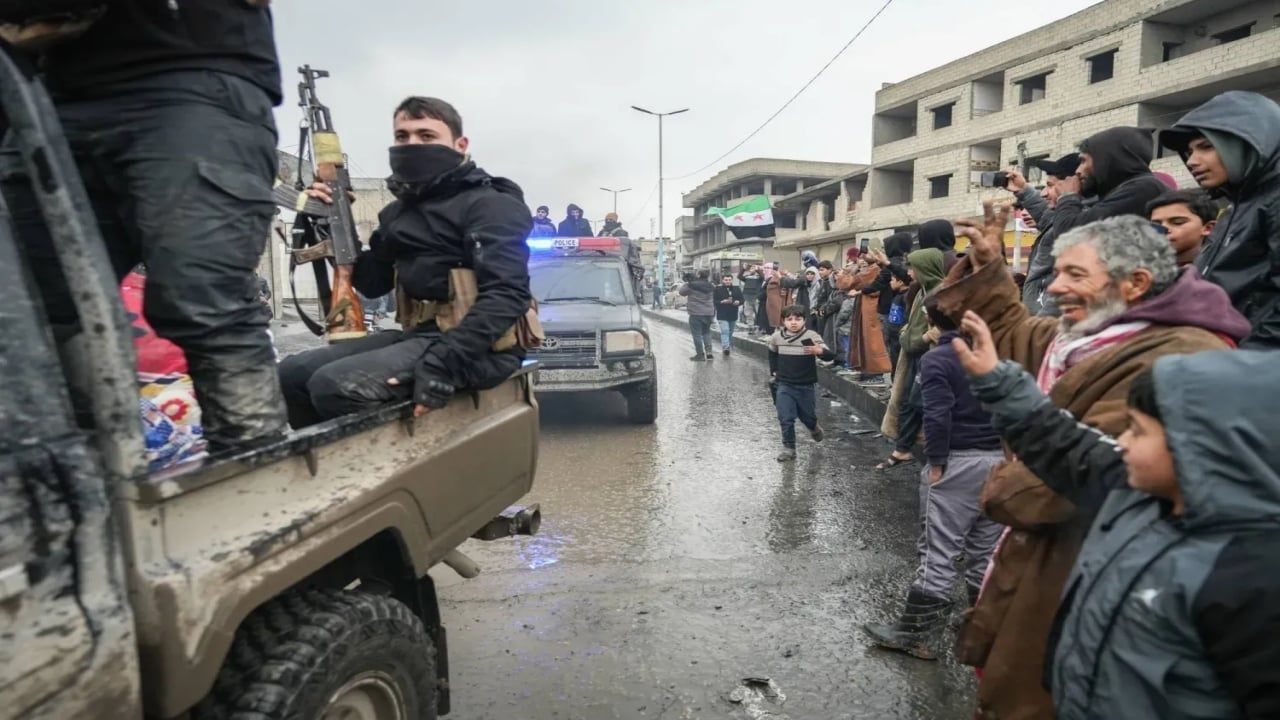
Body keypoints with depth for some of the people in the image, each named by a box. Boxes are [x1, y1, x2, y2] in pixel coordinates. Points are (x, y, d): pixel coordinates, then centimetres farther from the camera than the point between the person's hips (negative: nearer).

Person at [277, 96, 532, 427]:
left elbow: (506, 293, -21)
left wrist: (442, 364, -30)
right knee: (293, 373, 3)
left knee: (337, 385, -24)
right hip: (419, 335, 9)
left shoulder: (488, 205, -8)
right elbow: (373, 283, 22)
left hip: (472, 345, -8)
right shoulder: (400, 210, 18)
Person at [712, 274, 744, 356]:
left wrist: (738, 302, -14)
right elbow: (714, 301, -7)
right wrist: (722, 302, -23)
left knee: (730, 332, 15)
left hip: (733, 315, 4)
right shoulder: (718, 290, -3)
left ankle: (729, 347, 28)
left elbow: (742, 300, 8)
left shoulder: (737, 289, 8)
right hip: (722, 315, -4)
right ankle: (726, 347, -27)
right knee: (725, 331, -18)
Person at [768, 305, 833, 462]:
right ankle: (788, 448, 8)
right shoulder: (776, 337, -4)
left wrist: (819, 351, -41)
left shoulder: (811, 336, -15)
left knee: (808, 415, 17)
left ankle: (814, 427, 51)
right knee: (785, 419, -5)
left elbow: (830, 355, -20)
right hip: (785, 386, 1)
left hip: (806, 386, -1)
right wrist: (774, 371, 13)